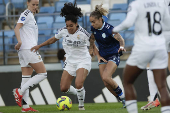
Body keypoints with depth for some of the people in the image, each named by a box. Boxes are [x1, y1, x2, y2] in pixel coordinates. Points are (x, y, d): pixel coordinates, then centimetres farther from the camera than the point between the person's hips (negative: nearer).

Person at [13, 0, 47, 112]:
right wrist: (19, 41, -33)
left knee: (26, 78, 5)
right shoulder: (26, 13, -6)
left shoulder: (31, 15, 22)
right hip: (28, 48, -10)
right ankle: (20, 91, -14)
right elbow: (17, 28, -19)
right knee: (43, 74, -9)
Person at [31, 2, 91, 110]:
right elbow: (53, 40, 12)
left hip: (83, 61, -5)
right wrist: (39, 46, 12)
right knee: (63, 88, -1)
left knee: (78, 84, -27)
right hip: (70, 61, 5)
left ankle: (81, 105, 0)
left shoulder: (83, 33, -19)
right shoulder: (63, 31, -6)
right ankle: (80, 93, 30)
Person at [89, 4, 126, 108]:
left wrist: (121, 46, -59)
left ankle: (122, 94, -5)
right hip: (103, 57, 7)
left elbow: (120, 39, -37)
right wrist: (98, 56, 3)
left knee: (106, 77, -26)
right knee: (106, 83, -3)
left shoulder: (109, 29, -23)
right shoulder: (93, 29, -2)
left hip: (114, 56, -7)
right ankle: (123, 100, 11)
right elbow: (92, 42, 13)